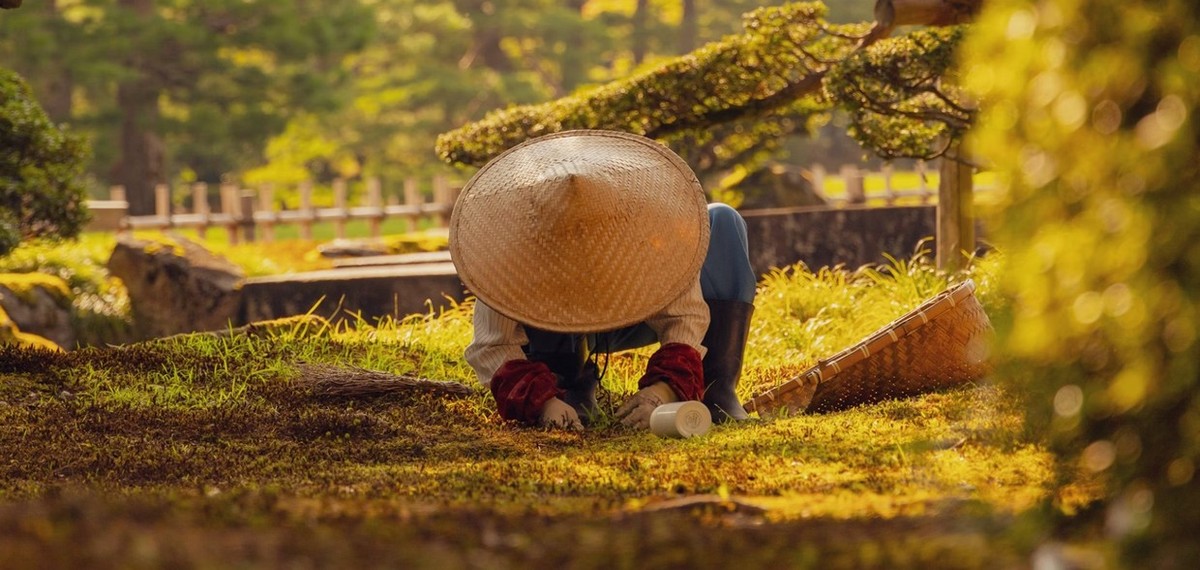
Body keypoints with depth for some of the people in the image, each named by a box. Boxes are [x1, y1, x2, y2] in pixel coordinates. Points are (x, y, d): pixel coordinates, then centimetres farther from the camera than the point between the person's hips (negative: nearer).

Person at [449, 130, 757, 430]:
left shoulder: (650, 222, -36)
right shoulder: (514, 238, -36)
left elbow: (684, 317, -36)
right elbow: (493, 346, -37)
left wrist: (664, 388, -55)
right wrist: (541, 401, -55)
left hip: (634, 320, 1)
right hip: (550, 335, -1)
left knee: (722, 221, -24)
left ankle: (716, 386, -25)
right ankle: (572, 387, -15)